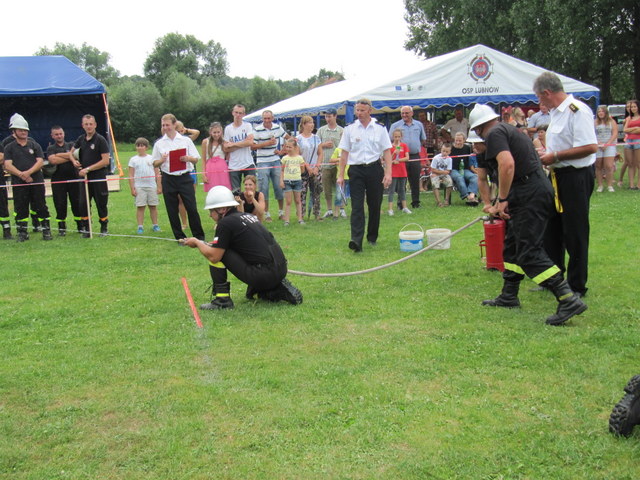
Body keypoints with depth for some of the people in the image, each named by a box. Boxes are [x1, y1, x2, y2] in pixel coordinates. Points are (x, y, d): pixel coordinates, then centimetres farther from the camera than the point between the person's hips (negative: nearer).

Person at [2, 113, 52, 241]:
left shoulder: (35, 145, 10)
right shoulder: (9, 148, 9)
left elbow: (40, 161, 0)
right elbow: (8, 166, -2)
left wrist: (28, 172, -15)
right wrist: (21, 175, -16)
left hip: (36, 181, 0)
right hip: (18, 184, 0)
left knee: (41, 207, -2)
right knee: (20, 209, 2)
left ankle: (46, 231, 3)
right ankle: (22, 233, 11)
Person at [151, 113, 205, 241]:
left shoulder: (186, 140, 4)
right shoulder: (159, 143, 6)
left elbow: (196, 159, 6)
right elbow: (155, 163, 8)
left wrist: (188, 158, -16)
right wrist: (161, 160, -13)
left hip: (184, 177, -1)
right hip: (168, 179, 2)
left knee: (192, 208, -4)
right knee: (172, 210, 5)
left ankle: (199, 235, 8)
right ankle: (180, 237, 16)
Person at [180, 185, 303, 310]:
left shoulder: (226, 222, -5)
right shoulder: (248, 216, 19)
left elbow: (213, 256, -7)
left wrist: (197, 243, 10)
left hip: (262, 275, -8)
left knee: (216, 254, 1)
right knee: (252, 294, 34)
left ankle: (222, 299, 3)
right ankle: (282, 290, 12)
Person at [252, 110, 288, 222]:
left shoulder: (278, 128, 4)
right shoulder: (257, 130, -8)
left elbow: (288, 138, 18)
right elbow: (252, 146, -10)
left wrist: (281, 151, 6)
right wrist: (267, 143, -15)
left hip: (276, 161, 3)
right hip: (263, 162, -3)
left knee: (279, 186, 6)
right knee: (264, 188, -3)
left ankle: (281, 212, 18)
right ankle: (266, 214, 6)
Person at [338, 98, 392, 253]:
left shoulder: (380, 128, 4)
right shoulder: (350, 129, 4)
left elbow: (387, 152, 3)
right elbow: (344, 153, 6)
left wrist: (388, 173, -7)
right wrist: (341, 175, 2)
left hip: (374, 169, 1)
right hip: (356, 170, -1)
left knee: (374, 205, 8)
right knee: (357, 206, -10)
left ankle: (372, 237, 24)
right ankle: (356, 241, -18)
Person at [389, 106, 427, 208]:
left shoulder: (419, 125, 13)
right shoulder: (395, 126, 4)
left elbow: (423, 140, 21)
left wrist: (418, 147, 11)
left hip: (415, 157, 2)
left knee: (415, 181, 5)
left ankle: (416, 202, 14)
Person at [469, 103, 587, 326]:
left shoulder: (495, 134, -7)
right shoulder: (509, 130, 25)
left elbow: (507, 164, -25)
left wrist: (502, 200, -17)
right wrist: (500, 206, 38)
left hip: (530, 195, -11)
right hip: (537, 189, 11)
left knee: (529, 251, -12)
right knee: (513, 245, 19)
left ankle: (569, 299, -16)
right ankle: (509, 296, 28)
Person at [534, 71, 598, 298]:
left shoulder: (577, 110, -18)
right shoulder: (556, 113, 13)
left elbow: (590, 147, -26)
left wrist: (555, 156, -21)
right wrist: (546, 153, 8)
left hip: (576, 177, -10)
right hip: (558, 177, 10)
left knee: (575, 234, -1)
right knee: (552, 231, 16)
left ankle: (577, 287, 10)